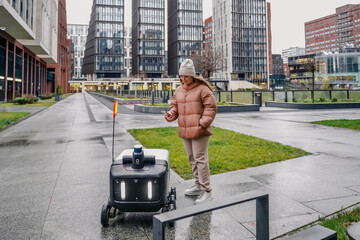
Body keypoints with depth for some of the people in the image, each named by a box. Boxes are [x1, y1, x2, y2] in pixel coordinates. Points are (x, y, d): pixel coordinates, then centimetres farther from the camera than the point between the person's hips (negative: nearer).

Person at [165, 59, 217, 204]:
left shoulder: (202, 89, -8)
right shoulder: (179, 90, 13)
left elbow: (211, 108, -11)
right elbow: (175, 106, 20)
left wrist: (203, 123, -20)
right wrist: (171, 114, -2)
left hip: (199, 132, -7)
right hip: (185, 132, 8)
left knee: (200, 159, -7)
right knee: (192, 159, 17)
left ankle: (207, 191, 3)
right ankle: (198, 186, 32)